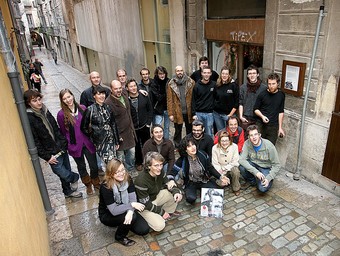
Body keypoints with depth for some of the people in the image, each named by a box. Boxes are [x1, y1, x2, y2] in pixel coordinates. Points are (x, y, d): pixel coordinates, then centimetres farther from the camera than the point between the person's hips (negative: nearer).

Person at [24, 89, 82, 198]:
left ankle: (68, 191, 38)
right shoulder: (29, 118, -15)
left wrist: (64, 143, 9)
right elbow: (34, 141, -15)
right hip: (52, 154, -6)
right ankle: (74, 178, 29)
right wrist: (47, 157, -14)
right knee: (62, 172, -3)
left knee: (67, 171, 17)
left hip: (62, 148, 6)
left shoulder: (44, 110, 5)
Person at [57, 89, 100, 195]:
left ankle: (96, 182, 38)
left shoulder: (82, 108, -4)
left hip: (88, 143, 1)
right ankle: (88, 185, 40)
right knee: (81, 167, 17)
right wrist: (69, 144, 0)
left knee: (94, 165, 10)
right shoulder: (61, 114, -11)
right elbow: (63, 132, -2)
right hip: (75, 146, -1)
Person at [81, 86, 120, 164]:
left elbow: (113, 124, 9)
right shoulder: (90, 110, -9)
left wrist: (117, 141, 10)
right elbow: (84, 127, -1)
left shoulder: (108, 107, 5)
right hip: (99, 141, -4)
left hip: (111, 139, 4)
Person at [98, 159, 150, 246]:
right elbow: (113, 211, -30)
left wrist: (130, 211, -38)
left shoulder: (127, 179, -13)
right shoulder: (105, 187, -29)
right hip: (108, 215, -5)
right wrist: (132, 205, -32)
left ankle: (124, 224, 17)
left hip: (124, 210, 5)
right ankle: (120, 237, -2)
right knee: (132, 217, -32)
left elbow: (133, 198, -18)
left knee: (144, 230, -9)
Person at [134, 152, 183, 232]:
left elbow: (167, 184, 1)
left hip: (156, 196, 6)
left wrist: (176, 192, -21)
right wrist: (161, 212, -17)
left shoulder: (160, 171, -16)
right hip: (144, 206, -6)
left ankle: (169, 211, 14)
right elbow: (145, 204, -25)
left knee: (178, 194, -9)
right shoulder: (141, 181, -34)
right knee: (159, 226, -22)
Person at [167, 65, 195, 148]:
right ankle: (177, 147, 26)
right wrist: (170, 113, -8)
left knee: (190, 131, 15)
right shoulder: (171, 84, -3)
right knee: (178, 132, 12)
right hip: (177, 113, -1)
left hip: (189, 112, 1)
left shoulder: (191, 82, -2)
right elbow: (169, 100, -4)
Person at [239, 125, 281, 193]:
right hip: (253, 165, 3)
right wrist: (255, 172, -36)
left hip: (266, 168, -2)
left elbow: (276, 165, -15)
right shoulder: (247, 143, -17)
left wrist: (268, 178, -28)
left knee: (263, 188, -27)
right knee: (242, 167, -30)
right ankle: (252, 181, 2)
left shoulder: (269, 146, -22)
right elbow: (242, 159, -25)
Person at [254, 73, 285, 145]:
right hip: (261, 125, -1)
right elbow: (255, 109, 4)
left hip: (273, 126, 2)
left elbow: (281, 112, 10)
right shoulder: (262, 94, -4)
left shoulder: (281, 95, 3)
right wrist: (262, 116, -15)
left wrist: (280, 127, 9)